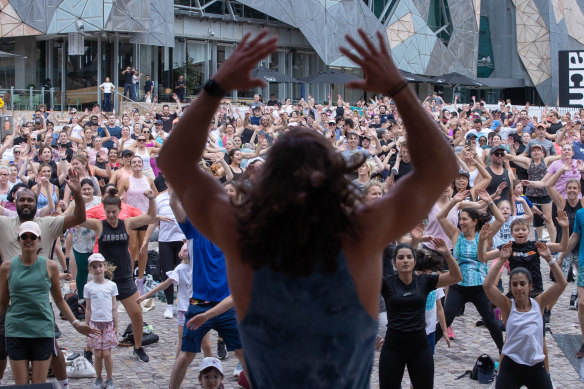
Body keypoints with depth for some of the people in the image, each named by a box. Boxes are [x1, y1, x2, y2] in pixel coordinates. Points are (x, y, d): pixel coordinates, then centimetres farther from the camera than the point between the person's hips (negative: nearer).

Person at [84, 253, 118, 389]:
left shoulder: (111, 285, 1)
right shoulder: (88, 287, 1)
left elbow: (114, 307, 4)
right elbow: (88, 309, 6)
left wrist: (115, 326, 3)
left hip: (108, 323, 0)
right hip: (94, 323, 0)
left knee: (107, 354, -3)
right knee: (98, 355, 0)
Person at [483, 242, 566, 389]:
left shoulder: (538, 304, 1)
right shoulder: (507, 305, -4)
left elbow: (562, 284, -6)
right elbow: (487, 285, -18)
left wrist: (548, 258, -12)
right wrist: (502, 260, -19)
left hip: (536, 367, 2)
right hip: (511, 367, -2)